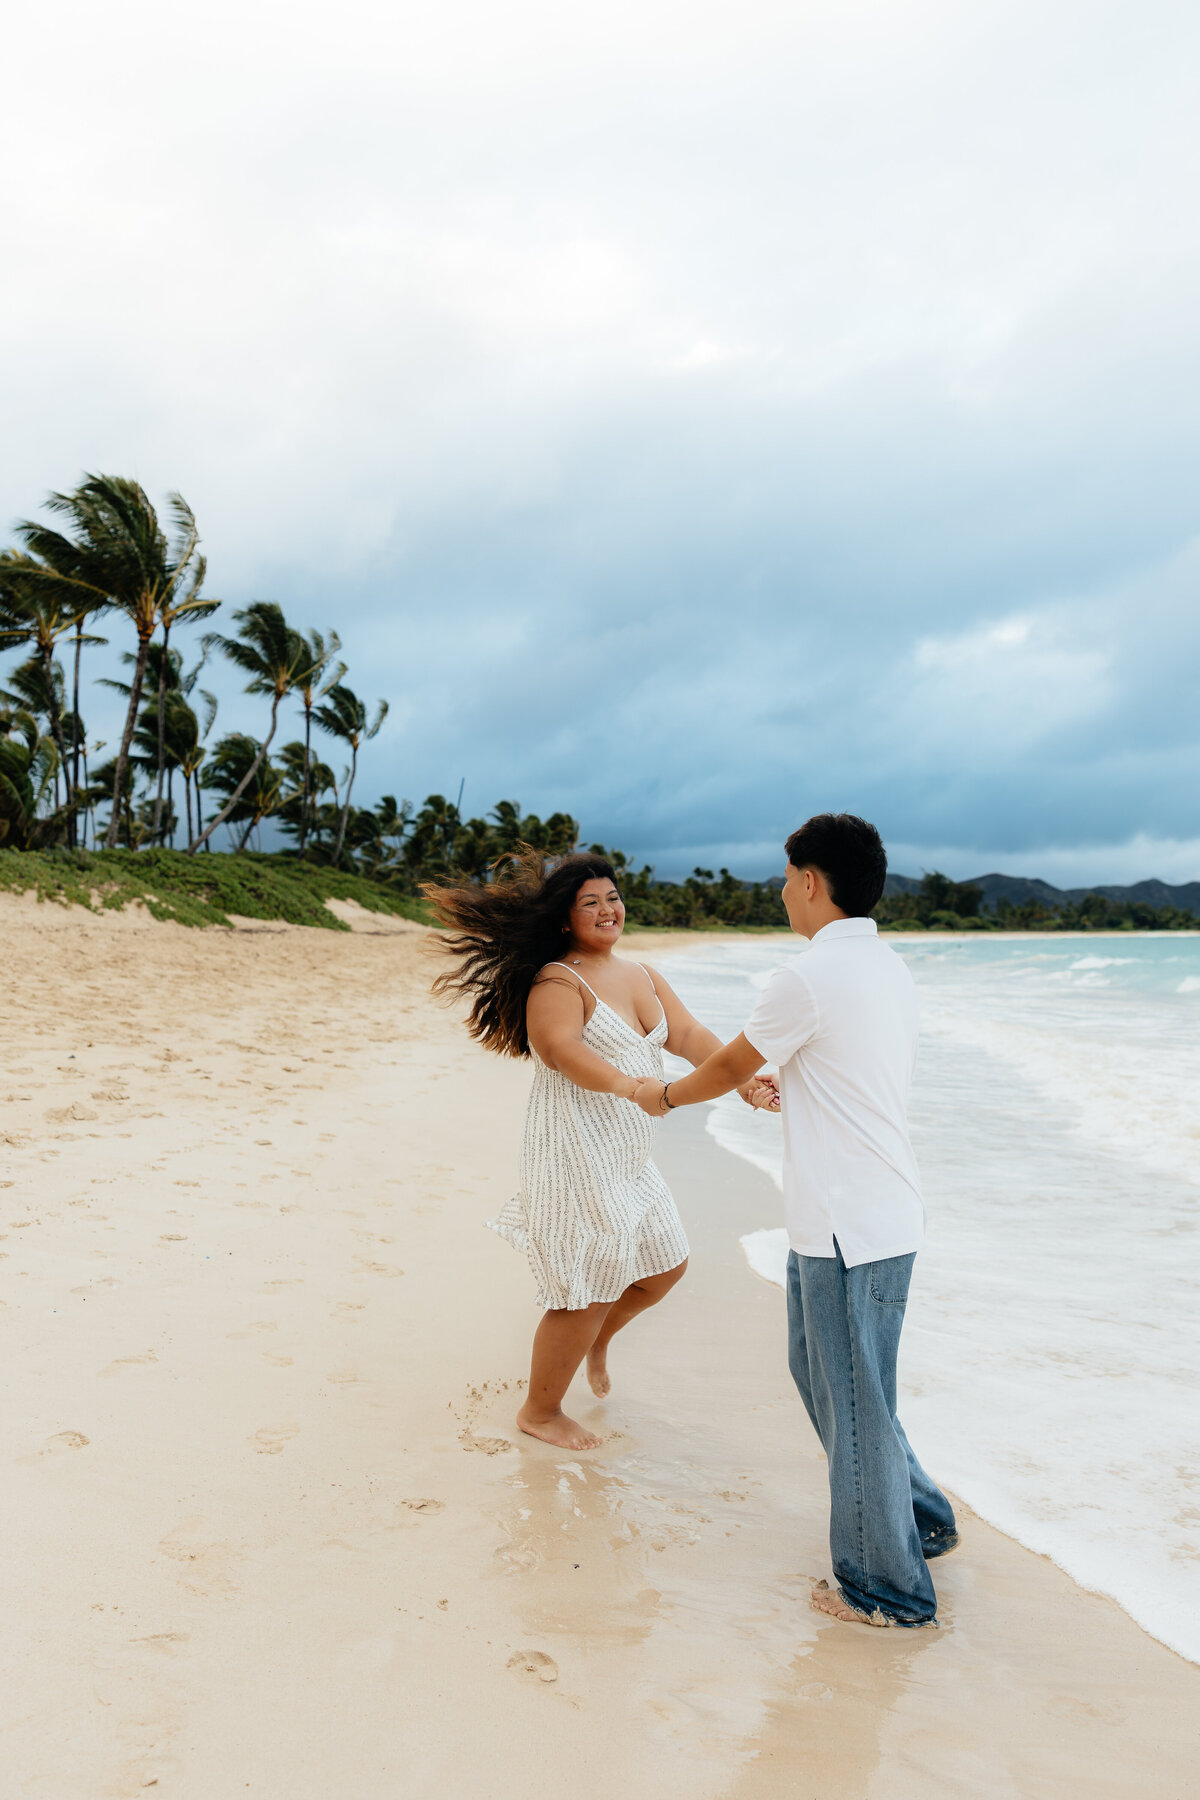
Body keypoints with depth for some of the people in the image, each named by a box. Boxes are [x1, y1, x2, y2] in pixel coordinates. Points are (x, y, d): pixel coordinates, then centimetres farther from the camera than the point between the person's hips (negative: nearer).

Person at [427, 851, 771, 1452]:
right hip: (576, 1153, -9)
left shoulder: (642, 976, 12)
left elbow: (689, 1035, 5)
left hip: (628, 1155, 9)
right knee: (588, 1292, -1)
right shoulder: (558, 981, -15)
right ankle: (539, 1412, 21)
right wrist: (630, 1085, -46)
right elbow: (559, 1046, -32)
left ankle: (598, 1340, 46)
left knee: (666, 1264, 18)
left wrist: (743, 1077, -11)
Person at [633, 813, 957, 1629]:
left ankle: (888, 1588, 24)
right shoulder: (893, 970, 9)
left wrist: (664, 1095, 15)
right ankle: (920, 1517, 38)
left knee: (855, 1405, 6)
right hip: (887, 1214, 9)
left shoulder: (807, 979, -18)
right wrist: (790, 1089, 38)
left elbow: (729, 1068, -4)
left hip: (851, 1231, -9)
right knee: (821, 1370, 24)